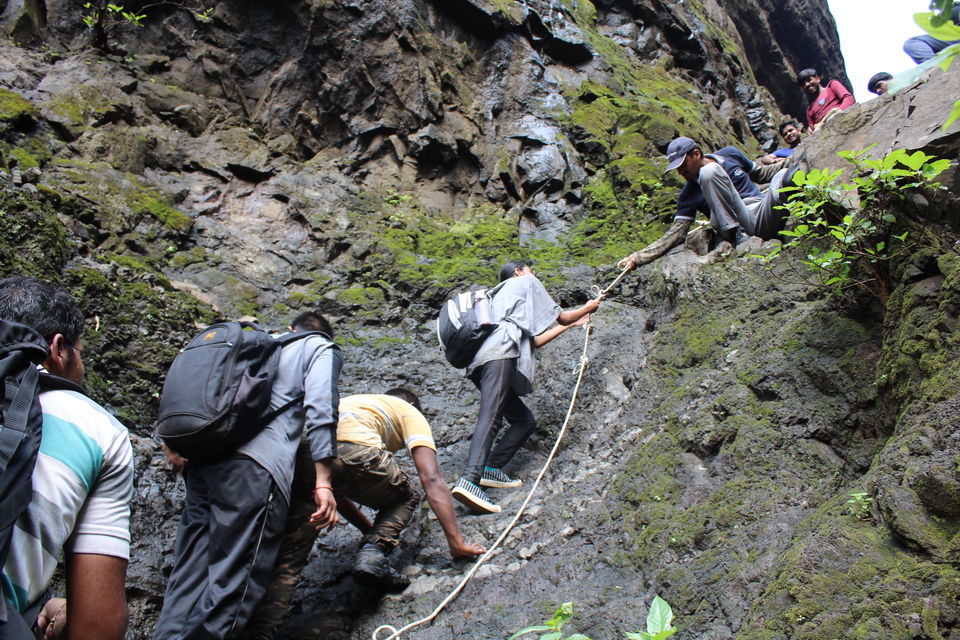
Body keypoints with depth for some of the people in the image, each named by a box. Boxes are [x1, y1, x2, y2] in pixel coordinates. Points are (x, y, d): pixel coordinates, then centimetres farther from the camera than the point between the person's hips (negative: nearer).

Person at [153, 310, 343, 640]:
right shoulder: (321, 348, 15)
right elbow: (319, 406, -2)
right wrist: (323, 482, -7)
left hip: (201, 462, 7)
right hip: (254, 465, -6)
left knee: (188, 577, 7)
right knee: (231, 587, -7)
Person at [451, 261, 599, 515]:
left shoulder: (500, 297, 42)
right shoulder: (526, 282, 21)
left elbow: (534, 341, 39)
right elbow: (560, 317, 21)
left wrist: (570, 324, 48)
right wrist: (586, 309, 40)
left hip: (480, 364, 9)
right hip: (500, 355, -9)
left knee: (525, 420, 13)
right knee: (490, 417, -26)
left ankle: (492, 469, -1)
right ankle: (469, 480, -43)